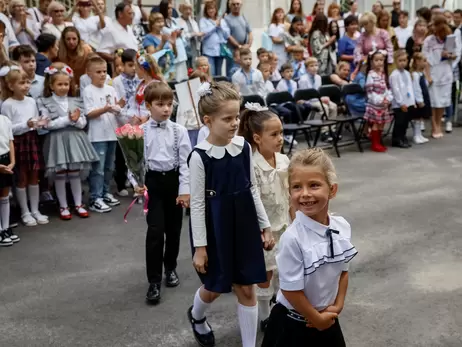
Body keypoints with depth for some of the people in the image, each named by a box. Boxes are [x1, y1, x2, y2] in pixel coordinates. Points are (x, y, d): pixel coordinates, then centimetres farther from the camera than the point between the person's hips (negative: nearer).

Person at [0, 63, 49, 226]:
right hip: (18, 143, -5)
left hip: (32, 140, 5)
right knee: (21, 179, 5)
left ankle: (35, 210, 22)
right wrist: (25, 125, -24)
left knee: (34, 177, 11)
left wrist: (40, 124, -8)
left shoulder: (31, 101, 6)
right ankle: (25, 212, 16)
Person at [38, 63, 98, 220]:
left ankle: (78, 204, 21)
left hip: (75, 140, 3)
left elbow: (83, 123, 4)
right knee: (60, 175, 4)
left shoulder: (76, 101, 7)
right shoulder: (45, 102, -4)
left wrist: (76, 119, -18)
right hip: (57, 141, -3)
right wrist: (68, 119, -16)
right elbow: (48, 124, -13)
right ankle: (63, 207, 16)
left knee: (76, 174, 9)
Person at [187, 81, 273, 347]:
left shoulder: (244, 147, -3)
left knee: (247, 288, 9)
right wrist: (200, 246, -11)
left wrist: (265, 226, 8)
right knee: (215, 288, 14)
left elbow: (253, 190, 7)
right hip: (215, 228, -3)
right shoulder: (200, 156, -16)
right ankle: (197, 316, 49)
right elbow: (197, 204, -12)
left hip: (244, 225, 4)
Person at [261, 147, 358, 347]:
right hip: (292, 324, -5)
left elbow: (343, 271, 6)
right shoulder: (292, 238, -26)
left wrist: (337, 307, 0)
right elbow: (290, 289, -19)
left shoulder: (343, 227, -8)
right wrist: (316, 318, -9)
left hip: (328, 319, 5)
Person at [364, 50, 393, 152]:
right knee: (375, 123, -4)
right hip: (374, 103, -6)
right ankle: (374, 144, 3)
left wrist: (388, 98, -7)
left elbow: (387, 88, 10)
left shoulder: (384, 74, 10)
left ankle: (378, 142, 18)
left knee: (381, 123, 9)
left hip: (384, 104, 7)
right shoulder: (371, 74, -10)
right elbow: (369, 91, -15)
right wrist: (379, 100, -18)